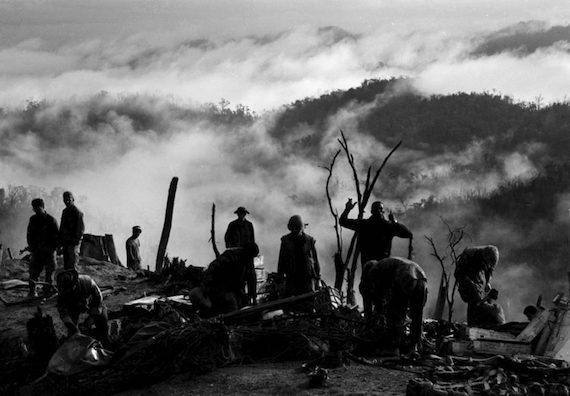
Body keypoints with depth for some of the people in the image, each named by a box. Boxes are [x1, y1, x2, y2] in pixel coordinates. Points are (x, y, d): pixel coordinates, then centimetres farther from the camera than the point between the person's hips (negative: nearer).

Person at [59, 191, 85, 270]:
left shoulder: (77, 212, -9)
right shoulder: (65, 211, 15)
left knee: (72, 266, -11)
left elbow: (81, 228, -13)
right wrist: (60, 240, 16)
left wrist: (76, 240, -18)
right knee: (66, 265, 10)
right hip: (65, 242, 8)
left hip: (73, 242, -8)